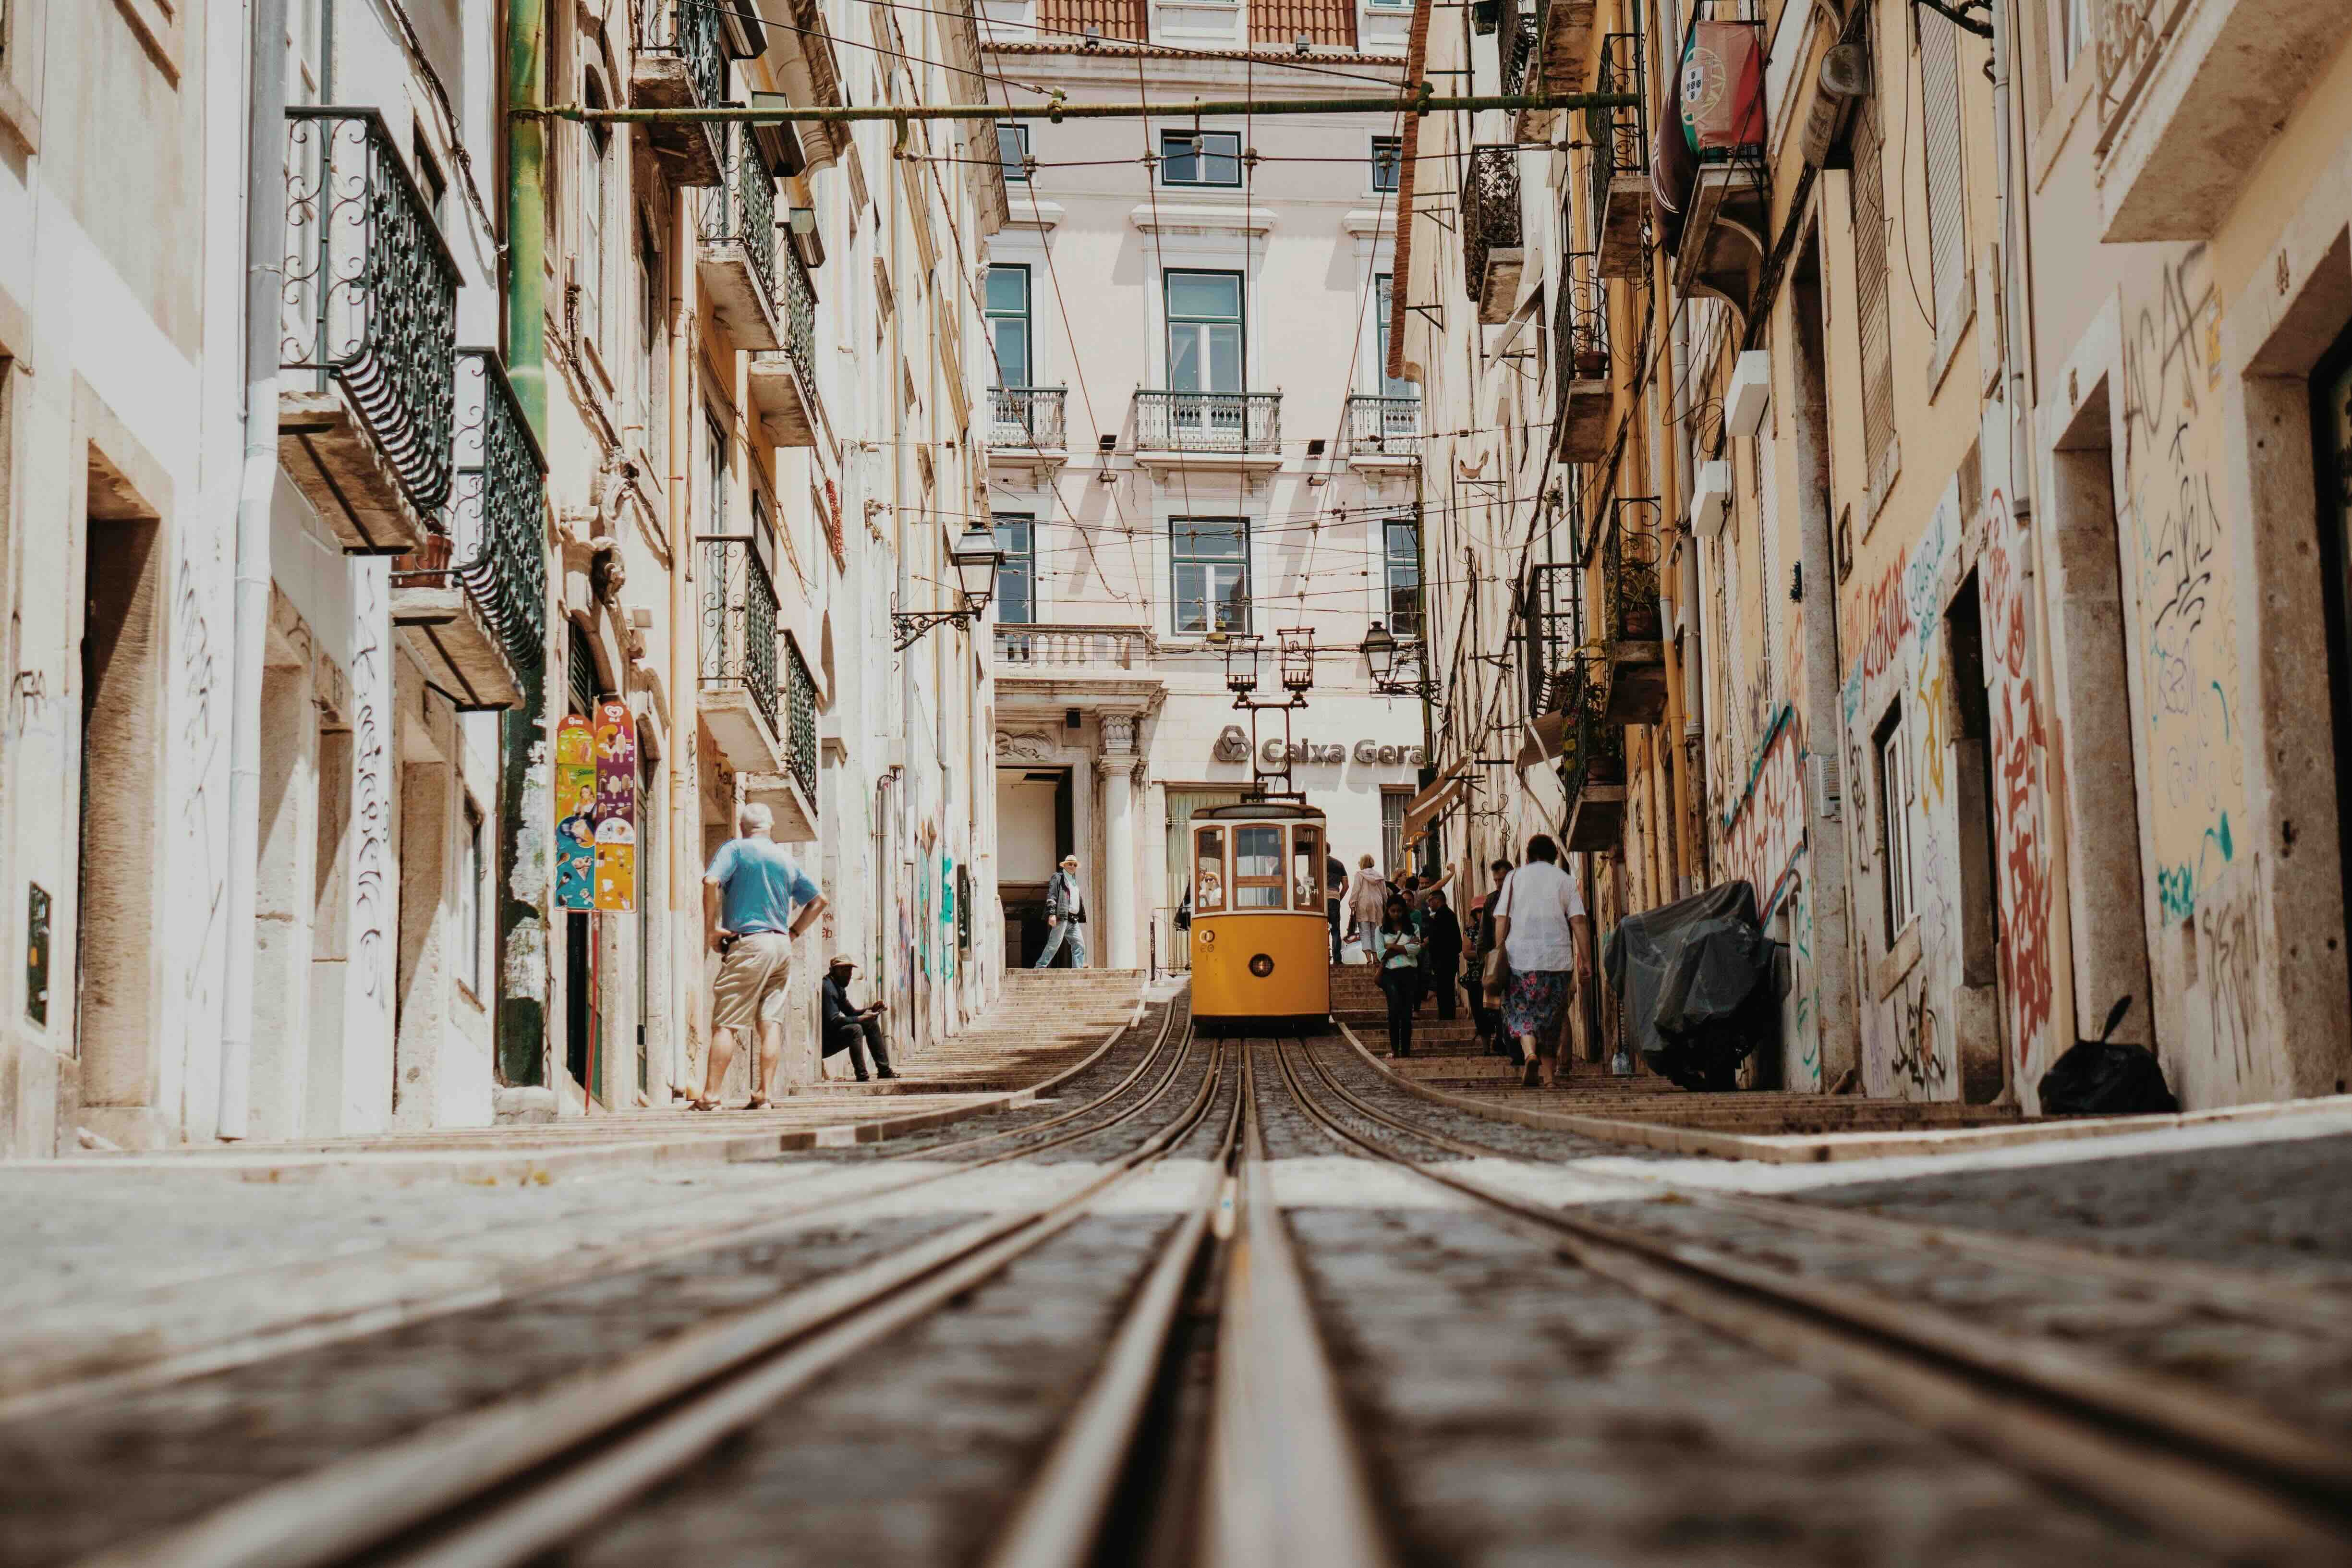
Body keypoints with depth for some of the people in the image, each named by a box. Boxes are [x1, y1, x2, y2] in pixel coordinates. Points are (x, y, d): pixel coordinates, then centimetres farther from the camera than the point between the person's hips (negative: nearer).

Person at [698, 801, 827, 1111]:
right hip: (782, 946, 6)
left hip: (748, 943, -6)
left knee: (724, 1024, -5)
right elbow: (819, 900, 21)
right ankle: (764, 1094, -1)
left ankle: (711, 1096, -9)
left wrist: (712, 926, -11)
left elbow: (711, 882, -18)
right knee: (771, 1024, 4)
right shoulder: (787, 860, 17)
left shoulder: (735, 849, -1)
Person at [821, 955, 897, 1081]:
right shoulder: (828, 988, -21)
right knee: (855, 1029, -32)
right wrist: (862, 1018, -28)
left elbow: (851, 1012, 18)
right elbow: (834, 1021, -29)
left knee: (871, 1024, 13)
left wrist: (870, 1009, 0)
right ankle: (862, 1077, -31)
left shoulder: (839, 988, 13)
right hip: (824, 1042, -11)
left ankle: (884, 1070, 15)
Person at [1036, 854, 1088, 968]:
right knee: (1054, 944, -11)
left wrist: (1081, 918, 20)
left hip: (1074, 920, 8)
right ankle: (1040, 967, -7)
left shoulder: (1074, 881, 26)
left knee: (1080, 946, 1)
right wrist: (1052, 914, -19)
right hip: (1062, 917, -8)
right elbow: (1051, 896, -8)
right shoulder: (1058, 878, 2)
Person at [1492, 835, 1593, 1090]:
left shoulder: (1515, 877, 7)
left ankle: (1530, 1053, -26)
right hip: (1557, 957, 1)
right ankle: (1549, 1074, 13)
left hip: (1520, 956, -1)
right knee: (1551, 1015, 11)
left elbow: (1502, 919, 1)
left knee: (1522, 1011, 2)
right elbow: (1579, 921, -1)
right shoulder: (1565, 880, 7)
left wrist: (1499, 953, 6)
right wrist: (1586, 959, -1)